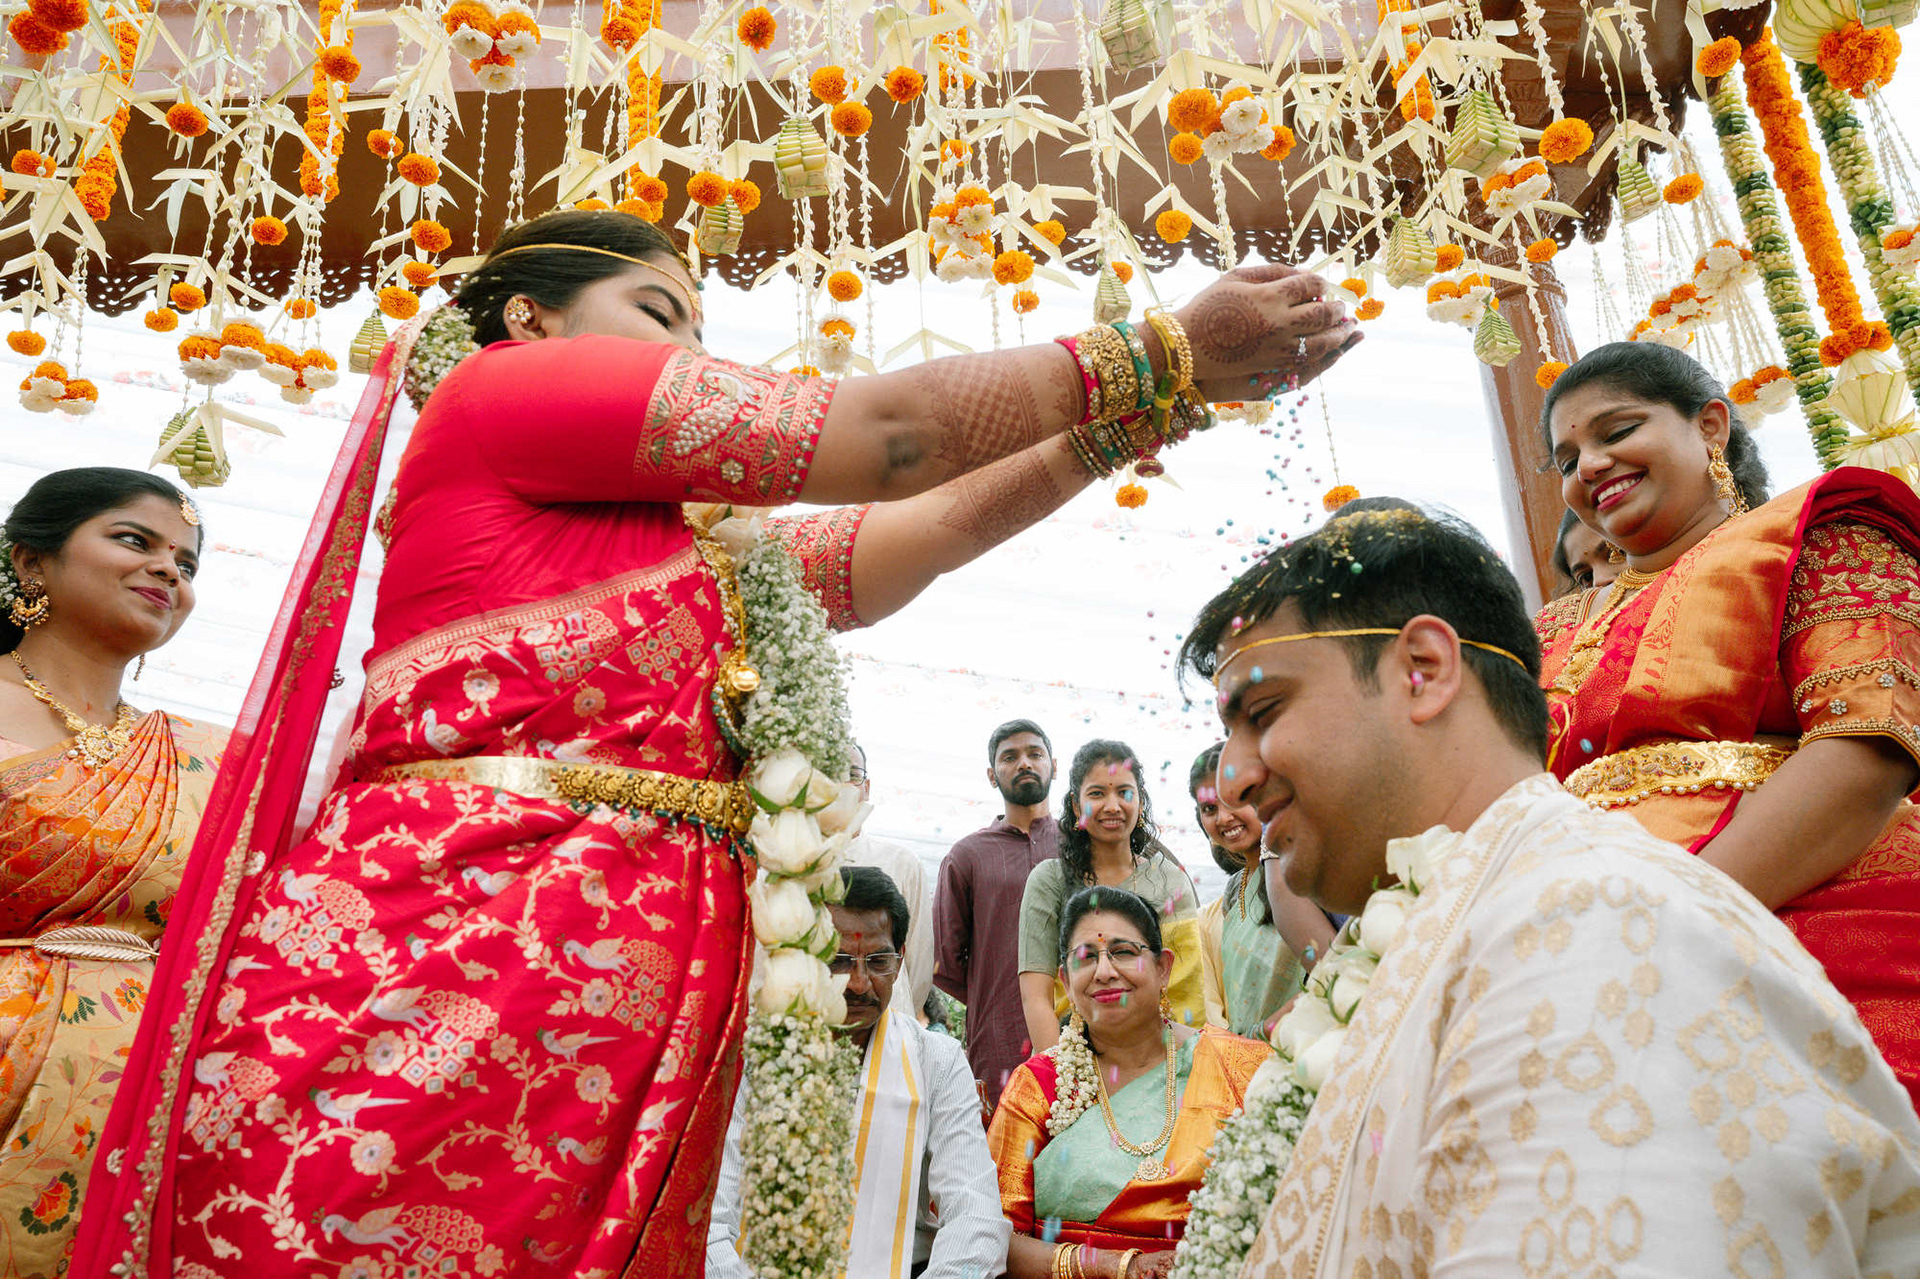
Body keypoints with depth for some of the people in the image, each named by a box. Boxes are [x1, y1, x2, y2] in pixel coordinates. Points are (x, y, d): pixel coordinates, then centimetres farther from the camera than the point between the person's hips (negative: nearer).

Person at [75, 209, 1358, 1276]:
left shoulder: (700, 556, 28)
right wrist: (1171, 354, 8)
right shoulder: (497, 390, 4)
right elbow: (893, 436, 0)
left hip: (633, 1049, 8)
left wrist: (1162, 397, 25)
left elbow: (947, 524, 27)